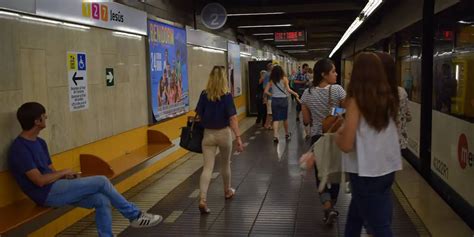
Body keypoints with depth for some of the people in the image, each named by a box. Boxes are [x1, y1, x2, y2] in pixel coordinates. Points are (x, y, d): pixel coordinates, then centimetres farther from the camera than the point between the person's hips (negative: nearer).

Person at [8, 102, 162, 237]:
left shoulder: (39, 143, 16)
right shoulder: (20, 148, -14)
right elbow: (40, 180, -20)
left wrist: (67, 176, -4)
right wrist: (64, 172, -5)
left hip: (56, 189, 9)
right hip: (47, 194, -9)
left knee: (102, 200, -11)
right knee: (101, 181, -13)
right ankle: (135, 215, 2)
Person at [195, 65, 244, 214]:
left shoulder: (204, 95, -4)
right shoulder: (227, 96, -13)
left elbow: (199, 116, 1)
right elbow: (232, 118, -18)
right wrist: (238, 137, -18)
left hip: (208, 134, 2)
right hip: (224, 133, -1)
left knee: (207, 168, -1)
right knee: (225, 164, 21)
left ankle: (202, 200, -15)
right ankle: (227, 191, 40)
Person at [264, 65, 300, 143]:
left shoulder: (271, 80, 1)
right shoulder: (284, 79, -4)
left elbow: (266, 91, -2)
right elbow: (288, 89, -16)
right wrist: (295, 94, -6)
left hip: (274, 100, 1)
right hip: (283, 99, -1)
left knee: (275, 119, 0)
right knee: (285, 118, 16)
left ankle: (275, 136, -14)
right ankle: (287, 134, 32)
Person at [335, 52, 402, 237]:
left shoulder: (356, 101, -15)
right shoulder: (389, 98, 3)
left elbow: (346, 145, -17)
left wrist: (337, 134, 3)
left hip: (366, 172, -6)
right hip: (387, 168, 6)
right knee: (355, 214, 25)